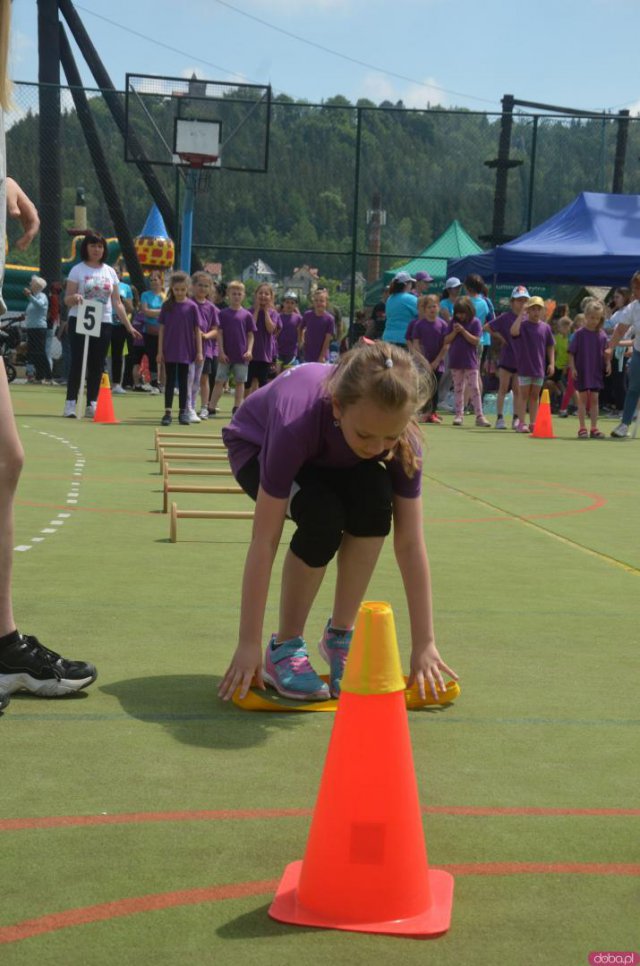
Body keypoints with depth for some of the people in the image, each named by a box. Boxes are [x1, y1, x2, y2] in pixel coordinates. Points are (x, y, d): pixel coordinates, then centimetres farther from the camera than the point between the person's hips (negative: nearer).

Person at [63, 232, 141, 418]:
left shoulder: (110, 272, 10)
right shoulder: (78, 270, 0)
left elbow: (117, 303, 12)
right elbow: (67, 300, -3)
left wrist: (129, 326, 6)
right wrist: (74, 297, -27)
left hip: (103, 324, 4)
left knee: (97, 366, 4)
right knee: (78, 362, -6)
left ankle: (91, 405, 9)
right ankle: (70, 404, -4)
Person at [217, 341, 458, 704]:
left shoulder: (401, 438, -32)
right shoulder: (297, 423, -43)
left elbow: (410, 543, -26)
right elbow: (264, 541, -39)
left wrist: (424, 644, -24)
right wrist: (249, 645, -36)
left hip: (329, 456, 3)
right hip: (257, 446, -3)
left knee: (375, 497, -29)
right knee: (323, 517, -33)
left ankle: (341, 635, -10)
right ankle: (284, 648, -12)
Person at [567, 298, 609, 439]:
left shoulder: (602, 335, 3)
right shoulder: (579, 334, -6)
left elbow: (605, 353, 10)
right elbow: (571, 352, -4)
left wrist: (608, 363, -6)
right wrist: (572, 368, -11)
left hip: (597, 372, 3)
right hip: (581, 371, -3)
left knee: (594, 399, 5)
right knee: (583, 398, 2)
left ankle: (594, 428, 9)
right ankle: (582, 428, 6)